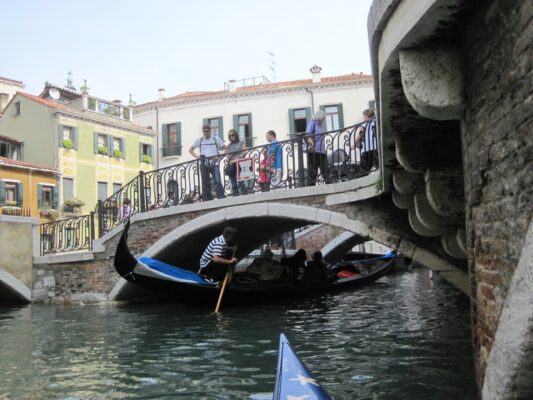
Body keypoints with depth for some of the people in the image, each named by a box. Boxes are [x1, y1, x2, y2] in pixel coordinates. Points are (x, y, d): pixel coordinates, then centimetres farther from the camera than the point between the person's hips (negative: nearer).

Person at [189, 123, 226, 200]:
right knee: (205, 183, 3)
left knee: (218, 182, -14)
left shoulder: (216, 139, 8)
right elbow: (191, 150, 20)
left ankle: (221, 199, -16)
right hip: (204, 164, 2)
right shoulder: (199, 140, 13)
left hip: (214, 163, -2)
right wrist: (197, 156, 3)